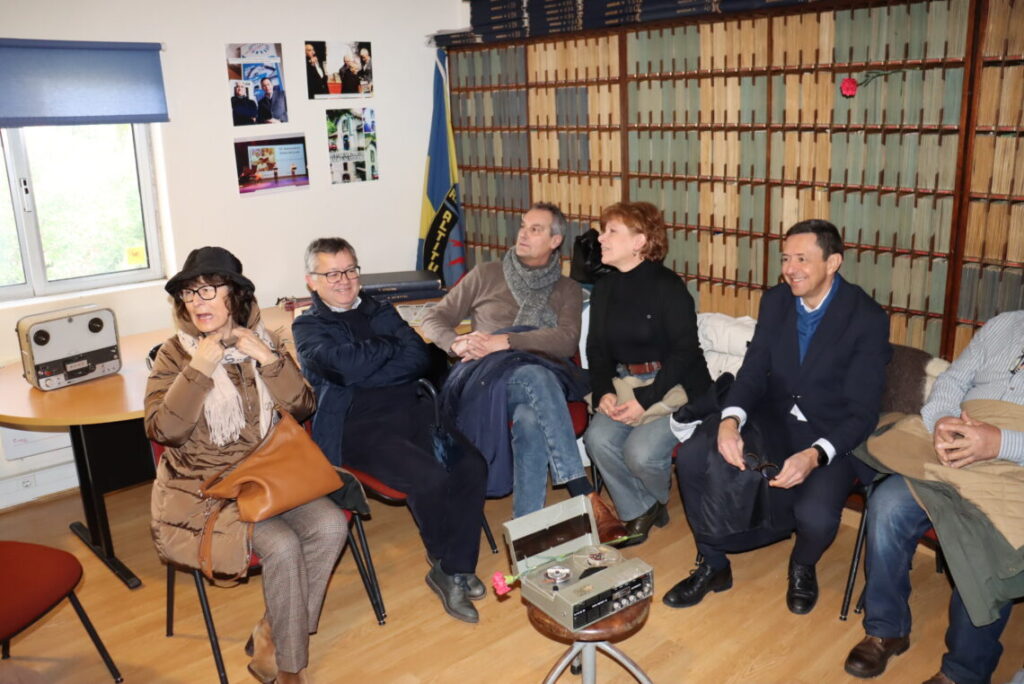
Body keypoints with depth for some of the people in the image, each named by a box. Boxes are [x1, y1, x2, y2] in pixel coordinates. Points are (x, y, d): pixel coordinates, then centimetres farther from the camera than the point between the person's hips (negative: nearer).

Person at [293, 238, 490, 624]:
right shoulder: (308, 328, 10)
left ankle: (455, 570, -7)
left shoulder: (382, 312, 22)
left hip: (411, 410, 5)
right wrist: (392, 347, 3)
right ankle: (444, 561, -1)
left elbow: (421, 359, 6)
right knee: (430, 478, -28)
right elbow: (345, 365, -11)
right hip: (357, 426, -4)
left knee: (471, 465, -22)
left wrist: (363, 369, -6)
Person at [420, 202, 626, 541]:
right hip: (486, 377, -1)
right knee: (537, 377, -37)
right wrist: (458, 345, -7)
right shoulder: (486, 275, 18)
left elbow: (567, 341, -4)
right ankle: (586, 497, -42)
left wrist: (503, 341, -16)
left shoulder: (567, 290, 17)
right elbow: (433, 320, 17)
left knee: (532, 421, -39)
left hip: (539, 378, 1)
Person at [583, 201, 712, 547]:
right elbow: (597, 349, 10)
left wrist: (645, 400, -20)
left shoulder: (667, 285, -11)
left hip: (673, 386, -5)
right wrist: (604, 392, -9)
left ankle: (658, 497, 12)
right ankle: (639, 510, 3)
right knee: (598, 438, -21)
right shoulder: (604, 288, 9)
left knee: (640, 451, -25)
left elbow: (685, 352, -15)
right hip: (625, 385, 5)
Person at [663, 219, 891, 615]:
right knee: (692, 456, -19)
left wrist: (815, 455, -34)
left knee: (815, 515, -31)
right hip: (774, 419, 4)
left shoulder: (868, 318, -14)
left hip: (832, 436, -4)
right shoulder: (775, 301, 1)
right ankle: (712, 565, 3)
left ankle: (802, 567, 10)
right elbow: (753, 372, -2)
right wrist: (730, 420, -23)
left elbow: (862, 412, -16)